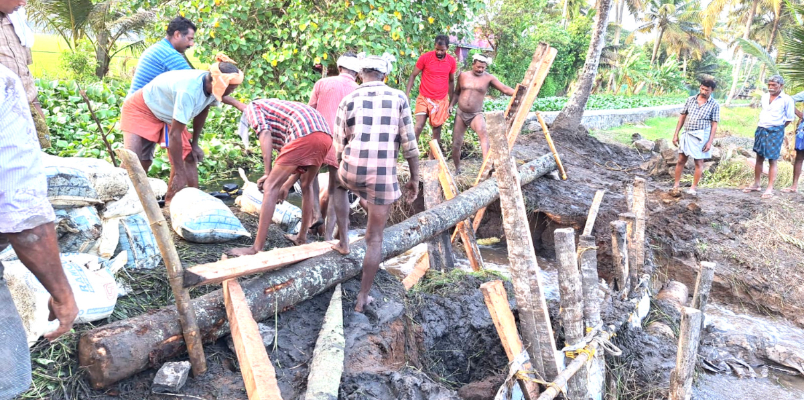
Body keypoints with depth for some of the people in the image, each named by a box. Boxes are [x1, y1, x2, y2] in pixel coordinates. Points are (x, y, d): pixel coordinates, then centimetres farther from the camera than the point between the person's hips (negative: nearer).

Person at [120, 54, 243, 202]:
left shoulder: (212, 86, -19)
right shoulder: (189, 91, -41)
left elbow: (202, 111, 4)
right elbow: (175, 134, -35)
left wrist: (194, 144, 5)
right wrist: (179, 173, -30)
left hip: (168, 113, 8)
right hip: (140, 109, -7)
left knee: (188, 156, -1)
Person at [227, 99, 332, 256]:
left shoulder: (252, 107, 21)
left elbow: (264, 133, -2)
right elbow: (298, 161, 39)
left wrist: (267, 172, -2)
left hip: (305, 134, -8)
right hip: (326, 136, 8)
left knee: (271, 187, -2)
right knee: (307, 186, 28)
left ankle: (257, 248, -4)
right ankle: (302, 237, 34)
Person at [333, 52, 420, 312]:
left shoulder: (348, 101, 3)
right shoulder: (398, 98, 0)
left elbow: (339, 147, 8)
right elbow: (410, 145, -2)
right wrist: (415, 178, 9)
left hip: (352, 172, 1)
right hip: (384, 177, -1)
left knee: (339, 185, 39)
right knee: (375, 238, 13)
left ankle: (343, 241, 34)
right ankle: (363, 298, 18)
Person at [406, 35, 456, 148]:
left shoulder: (452, 61, 0)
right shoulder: (425, 57, -8)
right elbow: (413, 76, -2)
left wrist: (451, 102, 13)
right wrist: (406, 95, -11)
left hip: (441, 101, 2)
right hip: (424, 99, -2)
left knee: (437, 130, 6)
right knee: (418, 127, -13)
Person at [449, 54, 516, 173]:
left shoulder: (489, 78, -3)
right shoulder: (463, 76, 6)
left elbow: (505, 89, -11)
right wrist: (451, 105, 5)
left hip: (476, 114, -3)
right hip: (460, 114, 3)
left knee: (483, 133, -34)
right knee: (456, 143, 4)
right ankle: (457, 169, 27)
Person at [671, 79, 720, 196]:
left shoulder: (714, 105, -3)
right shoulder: (690, 100, 5)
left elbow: (714, 125, -4)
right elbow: (682, 117, 9)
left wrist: (710, 142, -9)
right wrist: (676, 134, 6)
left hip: (701, 136, -3)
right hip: (687, 134, 3)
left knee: (699, 162, 5)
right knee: (681, 160, 4)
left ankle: (694, 187, 16)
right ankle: (675, 185, 13)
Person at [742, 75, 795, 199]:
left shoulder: (787, 100, -9)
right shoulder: (764, 97, 6)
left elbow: (789, 119, -5)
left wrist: (777, 128, 0)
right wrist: (762, 127, 13)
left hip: (775, 132, -5)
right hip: (761, 129, 6)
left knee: (772, 160, -2)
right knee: (759, 158, 12)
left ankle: (770, 188, 2)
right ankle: (756, 184, 21)